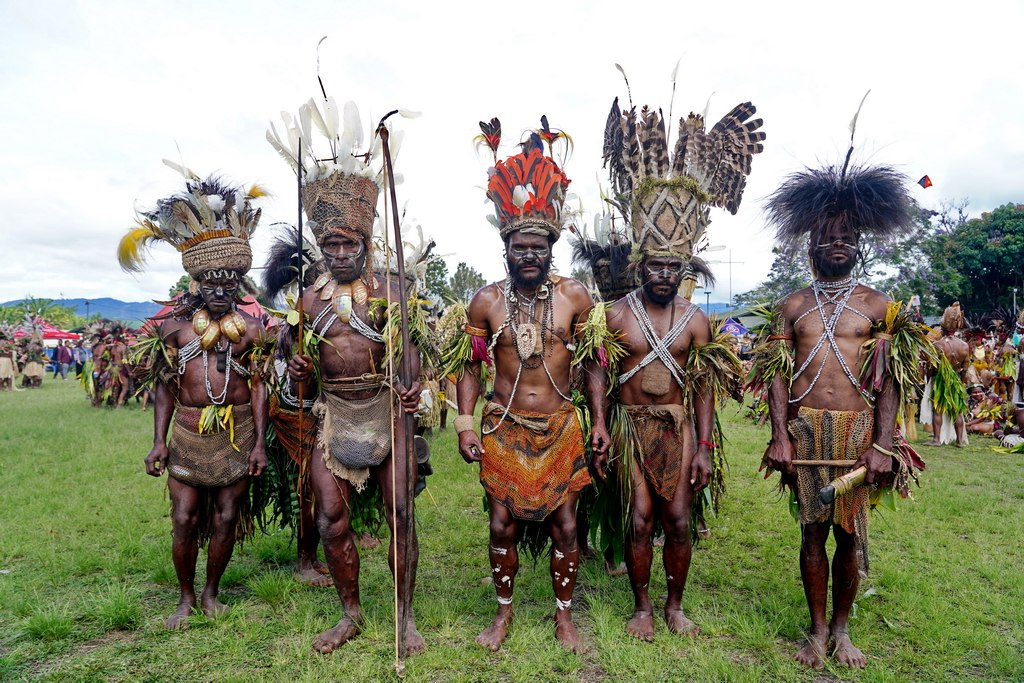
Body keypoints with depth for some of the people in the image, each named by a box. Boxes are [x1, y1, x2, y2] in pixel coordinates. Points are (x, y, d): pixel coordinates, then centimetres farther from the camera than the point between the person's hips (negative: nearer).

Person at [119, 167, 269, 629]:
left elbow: (258, 386, 0)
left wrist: (260, 442, -4)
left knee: (226, 518, 8)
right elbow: (165, 387, 6)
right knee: (184, 519, 4)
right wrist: (159, 441, -1)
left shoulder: (251, 327, -1)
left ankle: (211, 592, 29)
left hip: (238, 431, 0)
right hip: (189, 432, 1)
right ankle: (185, 598, 25)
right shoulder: (175, 326, 2)